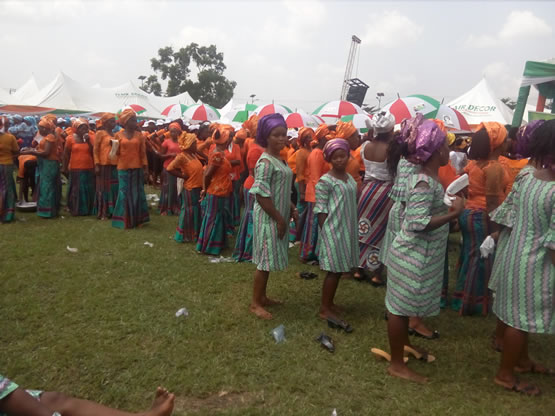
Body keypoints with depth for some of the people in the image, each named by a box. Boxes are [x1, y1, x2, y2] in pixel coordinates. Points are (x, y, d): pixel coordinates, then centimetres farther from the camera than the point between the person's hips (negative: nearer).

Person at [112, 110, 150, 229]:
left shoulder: (139, 135, 4)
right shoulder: (118, 135, 3)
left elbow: (143, 152, 4)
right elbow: (116, 152, 6)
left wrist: (145, 168, -1)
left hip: (137, 168, 1)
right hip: (123, 168, -1)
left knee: (137, 193, 5)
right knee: (124, 193, 1)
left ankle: (137, 219, 14)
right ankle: (124, 220, 8)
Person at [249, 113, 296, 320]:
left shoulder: (280, 160, 11)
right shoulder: (266, 162, -18)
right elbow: (261, 194, -22)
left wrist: (291, 208, 8)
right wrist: (279, 218, -19)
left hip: (278, 216, 9)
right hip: (268, 218, -9)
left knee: (268, 259, 16)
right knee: (265, 259, -2)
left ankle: (262, 296, 29)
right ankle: (255, 303, 11)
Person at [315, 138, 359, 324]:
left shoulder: (350, 178, 10)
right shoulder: (325, 181, -13)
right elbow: (321, 210, -13)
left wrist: (353, 229, 13)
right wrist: (326, 231, -15)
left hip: (347, 229, 7)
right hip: (332, 230, -7)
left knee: (339, 269, 14)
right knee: (334, 270, -1)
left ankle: (329, 303, 27)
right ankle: (324, 309, 11)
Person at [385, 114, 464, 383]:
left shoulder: (426, 178, 6)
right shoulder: (425, 183, -23)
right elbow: (418, 223, -29)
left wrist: (449, 204, 8)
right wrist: (454, 213, -23)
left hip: (418, 255, 10)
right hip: (413, 257, -10)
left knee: (403, 305, 24)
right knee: (400, 307, 4)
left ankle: (404, 344, 44)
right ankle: (397, 364, 18)